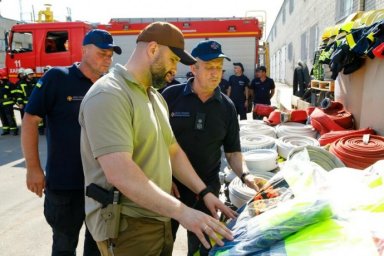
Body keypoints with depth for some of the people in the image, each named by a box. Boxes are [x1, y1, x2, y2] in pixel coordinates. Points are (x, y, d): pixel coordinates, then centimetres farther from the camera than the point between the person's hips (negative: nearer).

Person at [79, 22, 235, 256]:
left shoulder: (156, 97, 10)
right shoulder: (108, 95, -19)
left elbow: (173, 151, 12)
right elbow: (120, 173, -29)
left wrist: (204, 192, 3)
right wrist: (182, 211, -28)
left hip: (159, 219, 9)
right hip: (127, 226, -8)